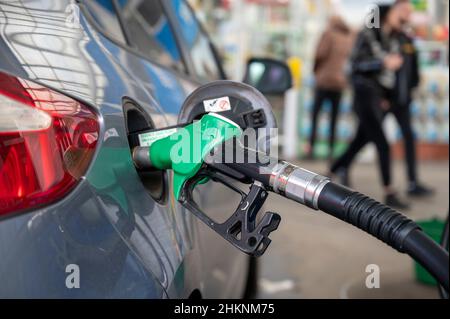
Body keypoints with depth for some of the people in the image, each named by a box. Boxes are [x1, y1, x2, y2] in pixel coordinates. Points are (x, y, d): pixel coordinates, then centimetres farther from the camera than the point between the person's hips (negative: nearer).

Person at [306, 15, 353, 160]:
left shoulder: (329, 34, -1)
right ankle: (331, 148, 4)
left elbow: (321, 54, -10)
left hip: (324, 79, -4)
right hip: (340, 81, 4)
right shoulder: (350, 38, 14)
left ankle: (311, 146, -8)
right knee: (334, 117, 7)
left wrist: (316, 70, 4)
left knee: (315, 115, -1)